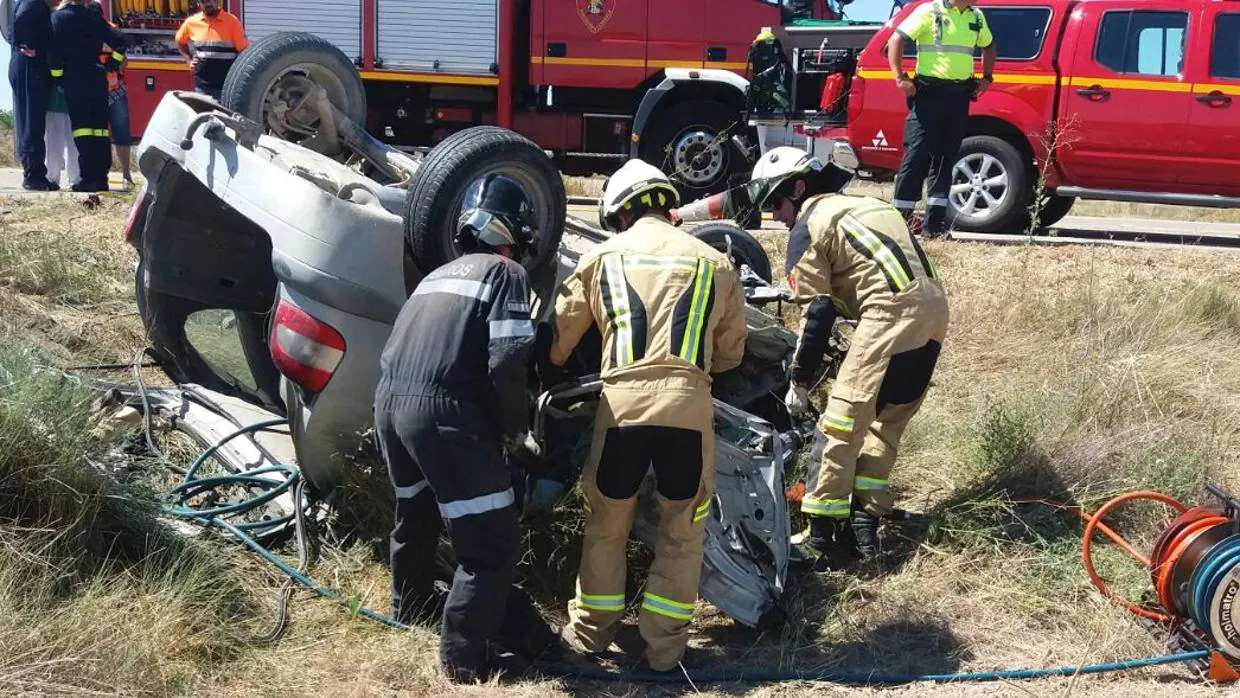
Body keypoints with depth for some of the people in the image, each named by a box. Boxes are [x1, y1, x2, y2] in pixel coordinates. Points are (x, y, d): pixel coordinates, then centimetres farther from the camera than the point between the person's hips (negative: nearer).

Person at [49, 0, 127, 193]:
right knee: (100, 127, 4)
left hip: (74, 81, -3)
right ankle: (101, 178, 3)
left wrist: (57, 77, -1)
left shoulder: (58, 17, 0)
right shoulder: (95, 18, 10)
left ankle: (89, 178, -13)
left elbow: (54, 50, -8)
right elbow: (120, 42, 4)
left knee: (82, 127, -6)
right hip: (98, 80, 3)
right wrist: (109, 66, 11)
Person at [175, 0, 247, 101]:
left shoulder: (232, 21, -6)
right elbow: (180, 42, 25)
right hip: (202, 87, 4)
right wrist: (189, 60, 11)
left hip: (228, 87, -3)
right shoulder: (191, 22, 5)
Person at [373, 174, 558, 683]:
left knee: (416, 513, 31)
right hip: (443, 410, -9)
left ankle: (410, 604, 52)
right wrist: (515, 430, 2)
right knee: (492, 540, 0)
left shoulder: (438, 275, 24)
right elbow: (507, 362, -13)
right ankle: (465, 655, 2)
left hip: (389, 401, 9)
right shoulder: (505, 273, 0)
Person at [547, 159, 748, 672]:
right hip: (689, 405, 0)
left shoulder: (602, 256, 10)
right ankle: (664, 643, 21)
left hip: (623, 403, 0)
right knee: (681, 532, 16)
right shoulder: (715, 263, 12)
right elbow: (731, 353, 19)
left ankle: (592, 630, 32)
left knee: (606, 525, 19)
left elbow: (558, 337, 15)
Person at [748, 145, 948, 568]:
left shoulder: (807, 228, 4)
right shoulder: (864, 207, 29)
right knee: (886, 421, 17)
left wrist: (800, 381, 7)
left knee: (842, 422, -5)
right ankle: (865, 522, 17)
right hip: (935, 308, 9)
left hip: (893, 312, -9)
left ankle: (821, 538, -5)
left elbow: (817, 313, -1)